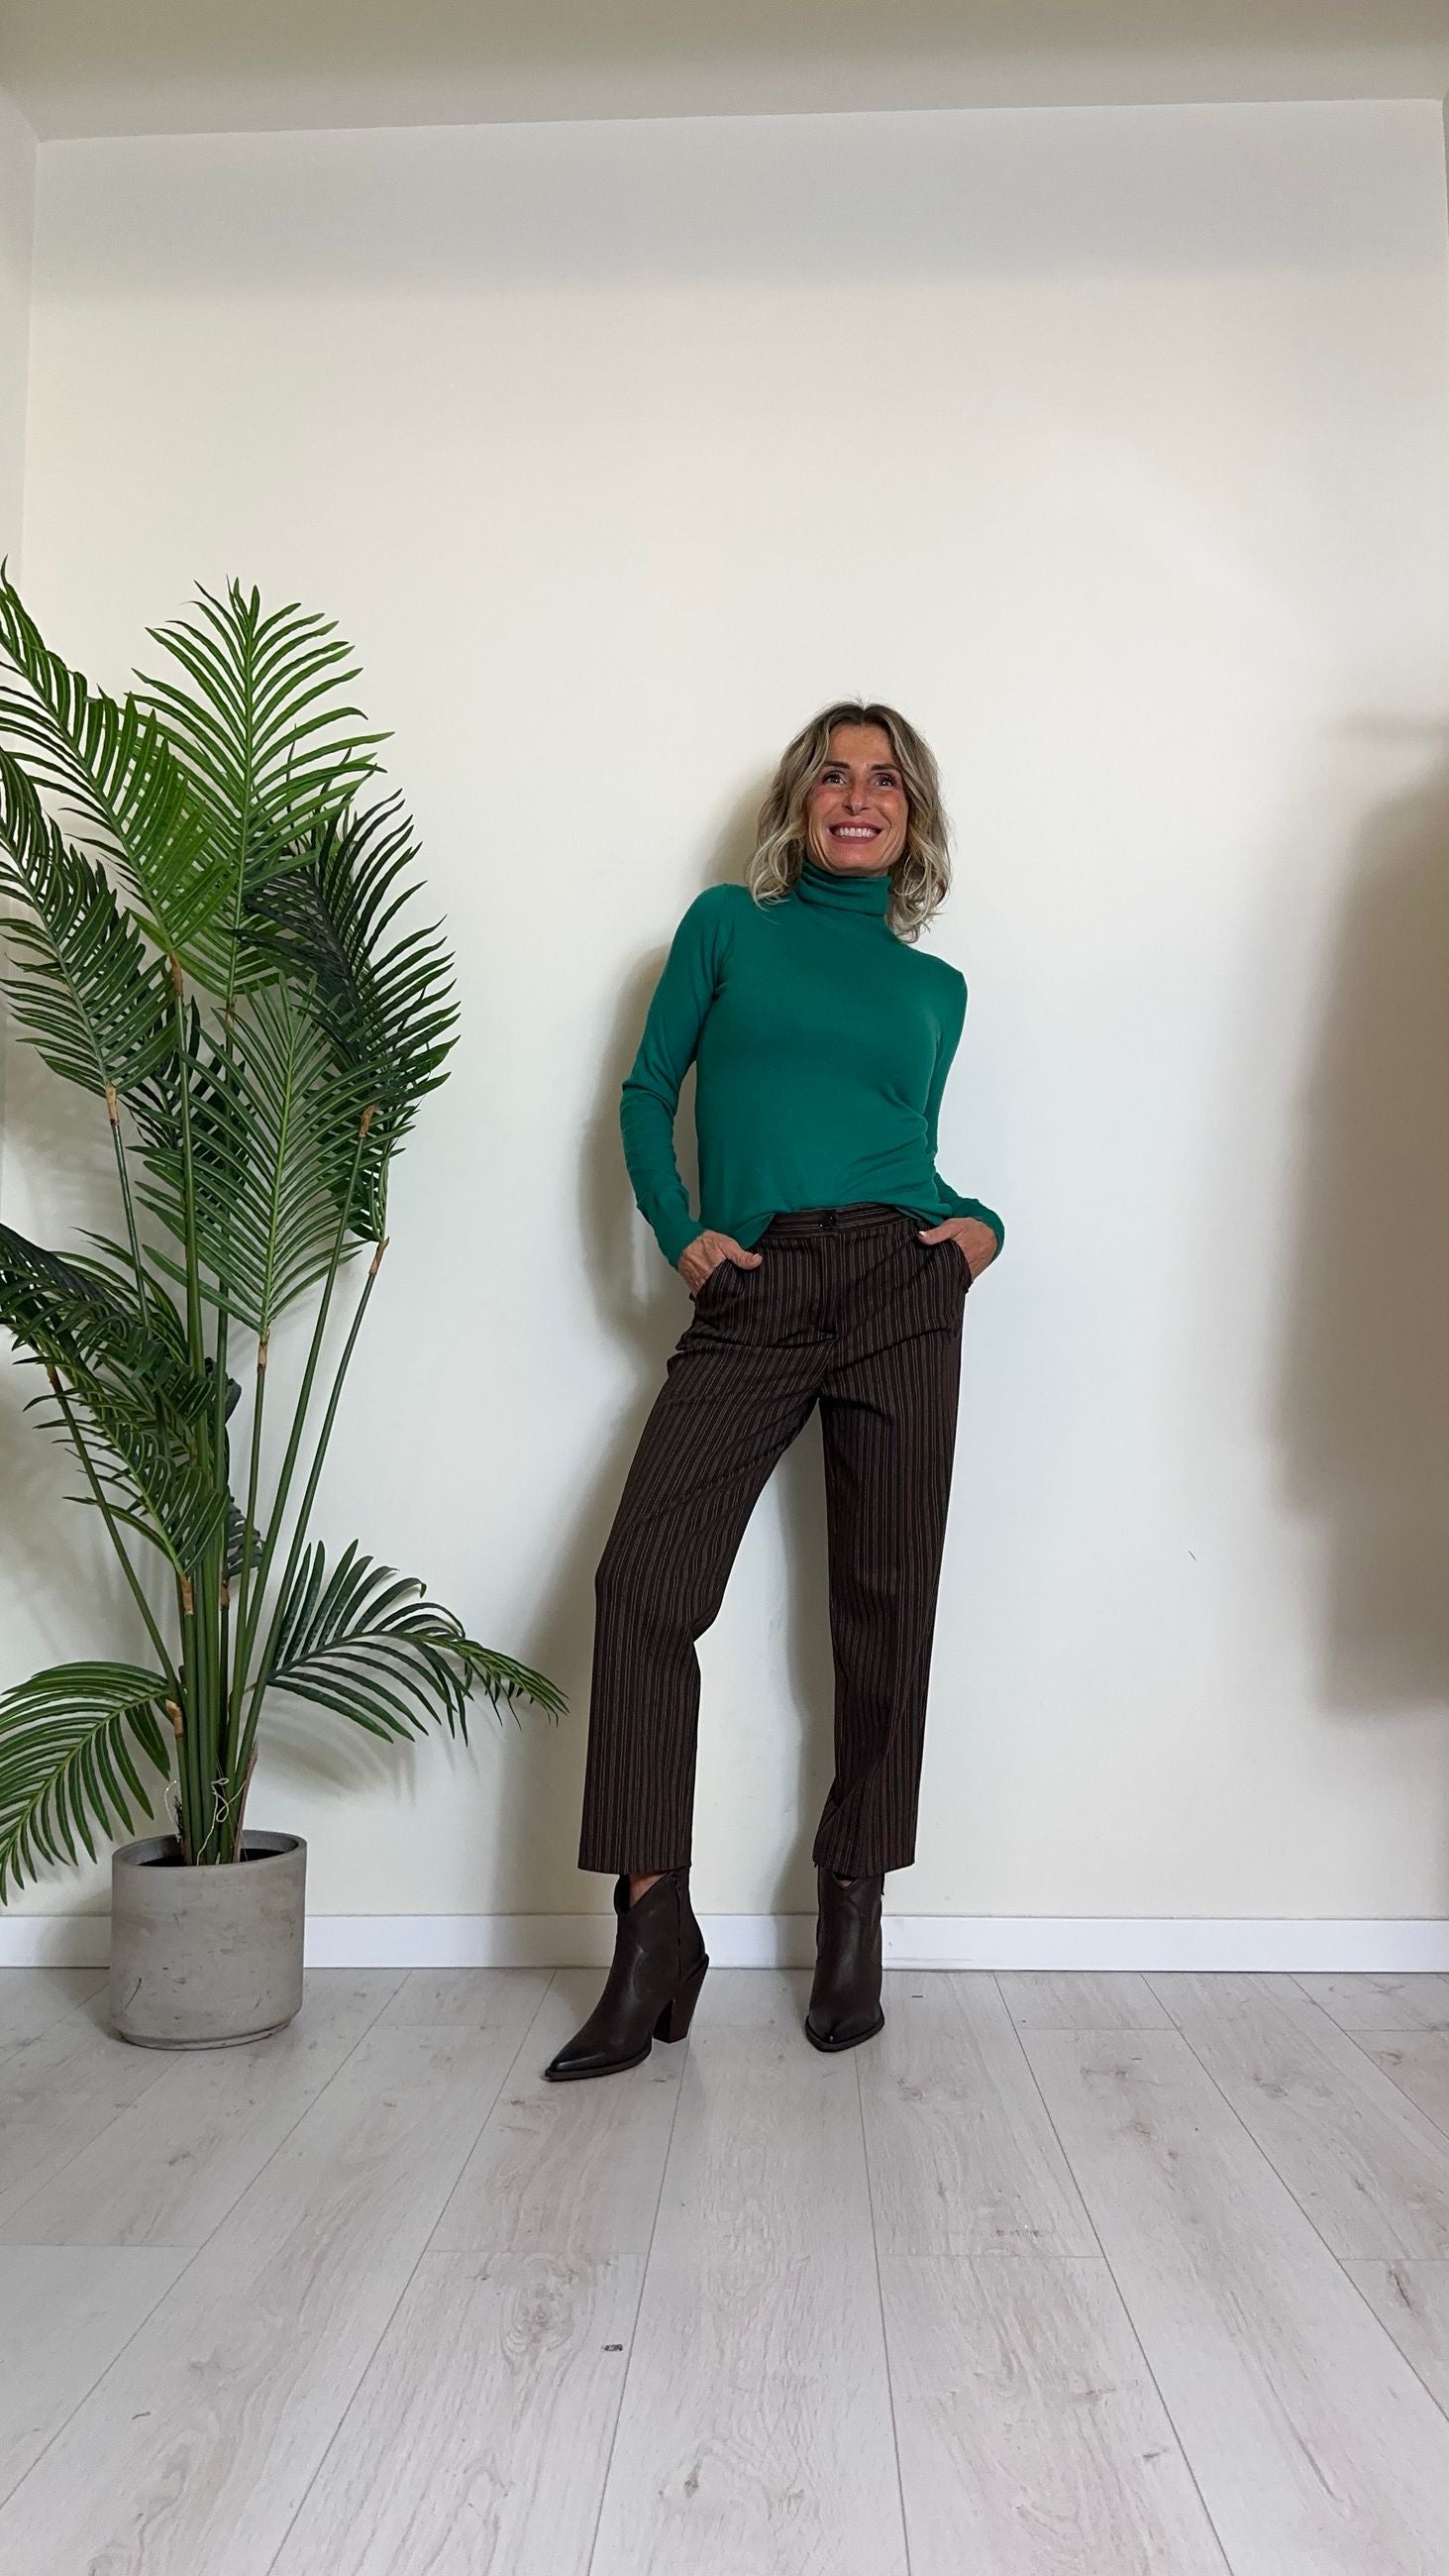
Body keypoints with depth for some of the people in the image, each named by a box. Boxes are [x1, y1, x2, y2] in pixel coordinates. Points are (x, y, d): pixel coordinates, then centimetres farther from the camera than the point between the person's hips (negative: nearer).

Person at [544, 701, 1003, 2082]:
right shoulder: (730, 923, 14)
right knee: (644, 1579, -13)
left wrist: (978, 1222, 1)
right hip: (747, 1299, -1)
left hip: (895, 1285, 1)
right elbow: (648, 1091, 12)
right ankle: (653, 1939, -5)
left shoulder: (934, 986, 19)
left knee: (883, 1602, 1)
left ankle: (854, 1917, 17)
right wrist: (678, 1230, -2)